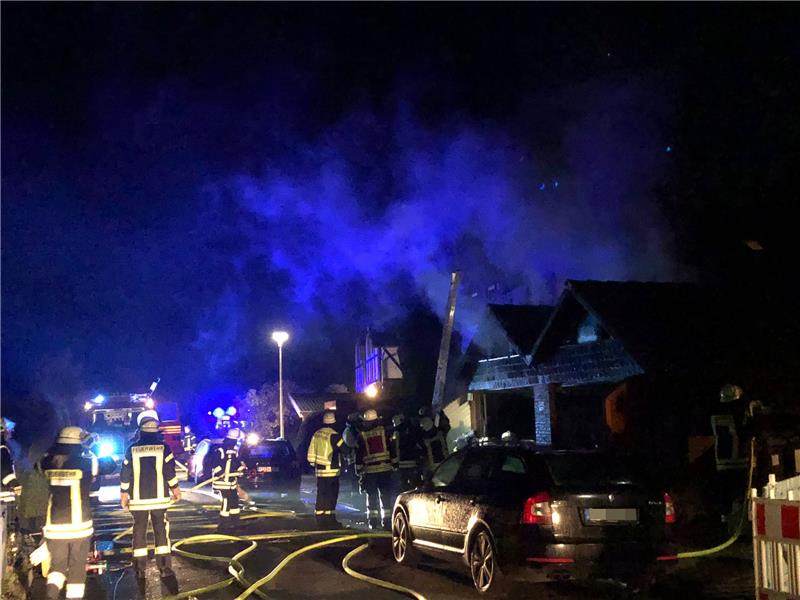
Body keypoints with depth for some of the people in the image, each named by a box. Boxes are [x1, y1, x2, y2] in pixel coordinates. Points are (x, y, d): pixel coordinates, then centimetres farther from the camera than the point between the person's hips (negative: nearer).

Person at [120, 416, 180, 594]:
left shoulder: (131, 449, 0)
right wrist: (175, 489, 9)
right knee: (161, 532, 2)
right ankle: (165, 570, -5)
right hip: (159, 498, -1)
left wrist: (124, 493, 11)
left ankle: (140, 571, 7)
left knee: (139, 533, 7)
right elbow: (170, 471, -4)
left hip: (138, 499, 1)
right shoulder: (163, 447, -3)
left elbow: (125, 474, 1)